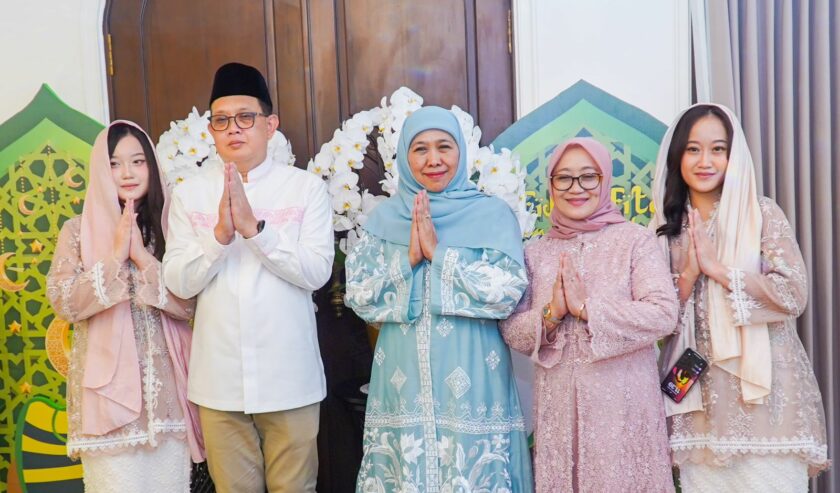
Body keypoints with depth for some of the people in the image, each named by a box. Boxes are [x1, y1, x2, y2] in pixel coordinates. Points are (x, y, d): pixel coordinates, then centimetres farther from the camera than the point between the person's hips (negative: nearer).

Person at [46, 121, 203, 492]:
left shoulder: (169, 226, 4)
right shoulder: (79, 229, 1)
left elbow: (189, 303, -4)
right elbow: (63, 302, -8)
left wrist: (142, 256, -14)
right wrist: (116, 256, -14)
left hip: (165, 387, 2)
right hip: (109, 384, -2)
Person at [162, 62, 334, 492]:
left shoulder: (306, 187, -3)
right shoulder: (189, 193, 3)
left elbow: (317, 272, -11)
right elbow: (178, 282, -3)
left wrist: (254, 227, -21)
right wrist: (220, 233, -19)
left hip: (289, 377, -1)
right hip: (219, 379, 2)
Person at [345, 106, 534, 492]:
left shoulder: (493, 214, -1)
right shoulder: (384, 218, 7)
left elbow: (508, 293, -11)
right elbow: (358, 296, 1)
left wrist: (438, 253, -13)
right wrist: (408, 258, -12)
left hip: (471, 385, -2)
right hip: (404, 384, 2)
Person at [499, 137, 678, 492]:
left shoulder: (635, 240, -2)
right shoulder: (535, 252, 7)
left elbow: (663, 315, -13)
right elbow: (510, 330, 4)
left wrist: (587, 307, -16)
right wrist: (551, 313, -13)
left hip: (623, 400, -2)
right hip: (558, 403, 3)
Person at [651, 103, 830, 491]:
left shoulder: (762, 214, -3)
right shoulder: (667, 226, 6)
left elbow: (793, 294, -14)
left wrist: (715, 267, -15)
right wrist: (688, 274, -13)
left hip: (763, 389, -2)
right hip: (699, 395, 3)